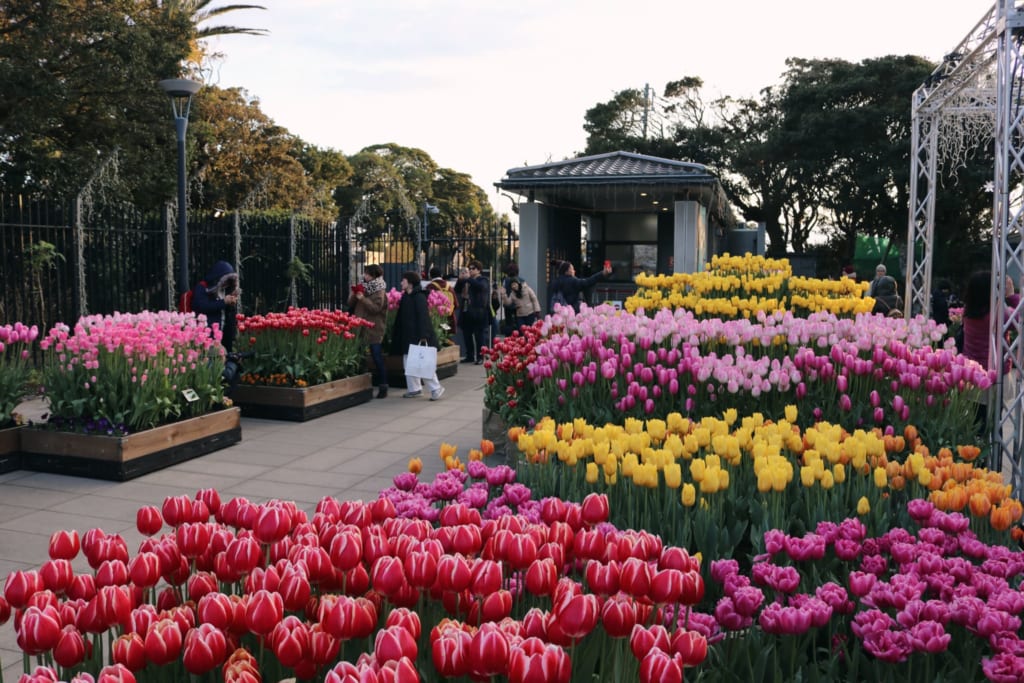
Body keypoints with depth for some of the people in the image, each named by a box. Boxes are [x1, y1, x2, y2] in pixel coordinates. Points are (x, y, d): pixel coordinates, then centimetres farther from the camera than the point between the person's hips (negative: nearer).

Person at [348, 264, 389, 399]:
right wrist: (353, 295, -5)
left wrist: (363, 299, -23)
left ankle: (383, 387, -3)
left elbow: (376, 308, -18)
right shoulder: (363, 287, 14)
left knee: (377, 358, -7)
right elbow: (351, 304, 14)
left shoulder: (380, 292, -5)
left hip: (374, 330, -7)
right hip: (361, 328, 7)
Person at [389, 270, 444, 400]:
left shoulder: (419, 297, -13)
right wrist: (395, 334, 17)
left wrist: (423, 336, -24)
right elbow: (401, 317, 18)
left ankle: (436, 388, 1)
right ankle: (414, 388, 19)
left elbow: (423, 317, -19)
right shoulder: (405, 297, 12)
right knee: (408, 363, 10)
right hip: (407, 336, 9)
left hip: (418, 336, -9)